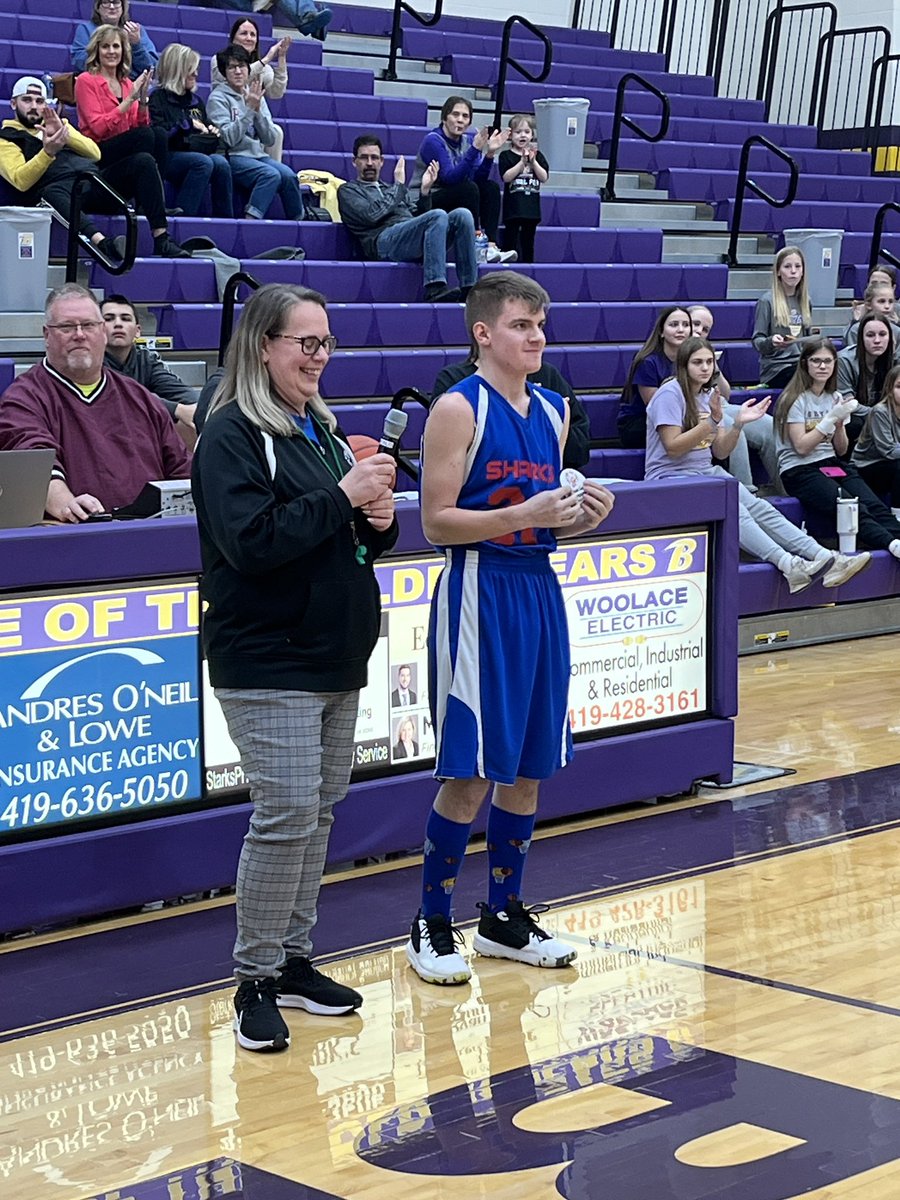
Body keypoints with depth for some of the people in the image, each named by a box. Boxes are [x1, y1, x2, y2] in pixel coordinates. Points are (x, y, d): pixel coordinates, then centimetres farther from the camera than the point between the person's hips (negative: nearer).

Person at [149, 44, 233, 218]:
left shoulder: (196, 100, 21)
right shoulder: (158, 98, 0)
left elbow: (207, 126, 32)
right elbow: (157, 135, -14)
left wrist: (212, 130, 8)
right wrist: (187, 124, -11)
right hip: (167, 157, -6)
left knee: (220, 162, -27)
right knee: (203, 162, -34)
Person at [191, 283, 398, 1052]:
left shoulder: (323, 430, 13)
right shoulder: (233, 435, -10)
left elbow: (362, 537, 20)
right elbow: (249, 540, -22)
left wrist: (380, 518, -2)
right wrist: (341, 499, -21)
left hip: (337, 657, 8)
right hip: (268, 663, -8)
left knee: (320, 811, 11)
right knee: (288, 815, -10)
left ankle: (293, 960, 22)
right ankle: (256, 981, 1)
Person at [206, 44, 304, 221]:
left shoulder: (256, 95, 15)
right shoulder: (218, 98, -1)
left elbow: (270, 139, 6)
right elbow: (230, 138, -14)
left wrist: (258, 110, -7)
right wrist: (249, 109, -16)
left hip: (258, 155, 5)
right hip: (233, 157, -5)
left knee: (288, 175, -23)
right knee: (271, 174, -31)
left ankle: (298, 221, -11)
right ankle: (251, 218, -32)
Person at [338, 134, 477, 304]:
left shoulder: (390, 190, 37)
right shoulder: (348, 191, 19)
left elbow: (419, 218, 26)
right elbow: (372, 215, -2)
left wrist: (425, 191, 12)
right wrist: (398, 186, 5)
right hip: (385, 240, -6)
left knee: (462, 214, -19)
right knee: (438, 216, -31)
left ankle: (468, 289, -28)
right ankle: (435, 289, -45)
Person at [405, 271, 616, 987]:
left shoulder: (553, 411, 11)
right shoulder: (459, 409, -9)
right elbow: (437, 523, -13)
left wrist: (585, 516, 0)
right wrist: (524, 514, -22)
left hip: (538, 592, 7)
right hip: (478, 597, -7)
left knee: (528, 766, 11)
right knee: (469, 773, -4)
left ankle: (505, 916, 24)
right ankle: (432, 925, 9)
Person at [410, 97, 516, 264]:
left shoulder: (468, 140, 5)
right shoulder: (433, 140, -16)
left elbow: (478, 179, -3)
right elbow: (450, 177, -27)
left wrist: (489, 153, -18)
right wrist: (475, 149, -33)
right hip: (423, 203, -7)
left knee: (491, 187, -9)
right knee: (468, 188, -27)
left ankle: (491, 244, -24)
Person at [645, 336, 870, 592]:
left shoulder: (710, 395, 14)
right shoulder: (670, 394, -9)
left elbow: (720, 452, 11)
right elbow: (673, 448, -17)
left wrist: (738, 424, -5)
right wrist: (712, 422, -21)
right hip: (671, 478, -7)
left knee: (758, 507, -17)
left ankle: (825, 560, -31)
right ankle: (788, 565, -48)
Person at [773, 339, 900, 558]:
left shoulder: (835, 398, 18)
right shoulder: (795, 399, -1)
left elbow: (841, 450, 15)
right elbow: (801, 447, -10)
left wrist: (840, 423, -3)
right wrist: (830, 419, -12)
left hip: (832, 465, 6)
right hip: (799, 471, -6)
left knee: (875, 506, -25)